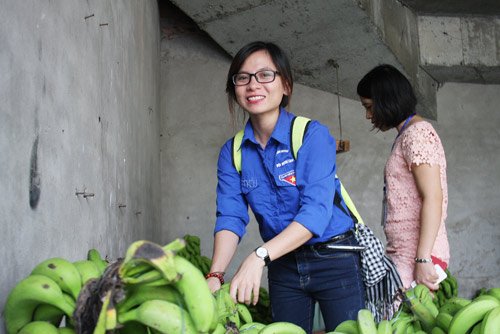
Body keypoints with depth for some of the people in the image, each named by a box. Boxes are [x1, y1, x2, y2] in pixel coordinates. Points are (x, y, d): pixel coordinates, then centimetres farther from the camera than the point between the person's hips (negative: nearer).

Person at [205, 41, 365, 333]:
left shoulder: (312, 134, -14)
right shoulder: (232, 152, 0)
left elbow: (316, 211, -24)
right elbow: (230, 218, -8)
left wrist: (259, 256, -36)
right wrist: (215, 275, -27)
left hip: (334, 259, -4)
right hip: (283, 265, 4)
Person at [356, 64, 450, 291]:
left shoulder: (417, 133, -7)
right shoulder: (406, 136, 21)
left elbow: (433, 198, -16)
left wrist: (423, 259, -20)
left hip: (415, 255, -8)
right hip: (404, 253, 8)